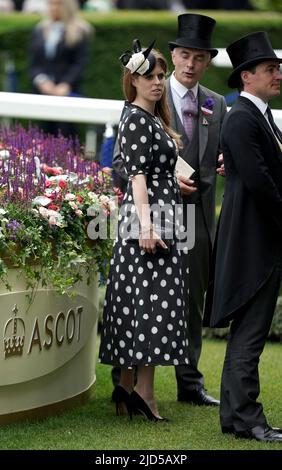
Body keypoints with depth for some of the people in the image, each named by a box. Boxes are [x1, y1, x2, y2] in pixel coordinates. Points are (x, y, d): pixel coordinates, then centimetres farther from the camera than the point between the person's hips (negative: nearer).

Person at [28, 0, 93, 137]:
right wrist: (40, 80, -7)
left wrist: (65, 85, -16)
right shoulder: (40, 30, 14)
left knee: (65, 133, -10)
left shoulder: (79, 32, 2)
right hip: (42, 92, 4)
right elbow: (33, 62, 11)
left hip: (66, 91, -4)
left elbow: (80, 64, -5)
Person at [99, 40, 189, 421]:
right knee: (154, 302, -12)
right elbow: (137, 174, -19)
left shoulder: (154, 119, 18)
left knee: (137, 302, 8)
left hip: (161, 214, 10)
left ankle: (127, 386, 10)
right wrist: (146, 224, -26)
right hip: (147, 215, -10)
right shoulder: (135, 119, -11)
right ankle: (144, 392, -14)